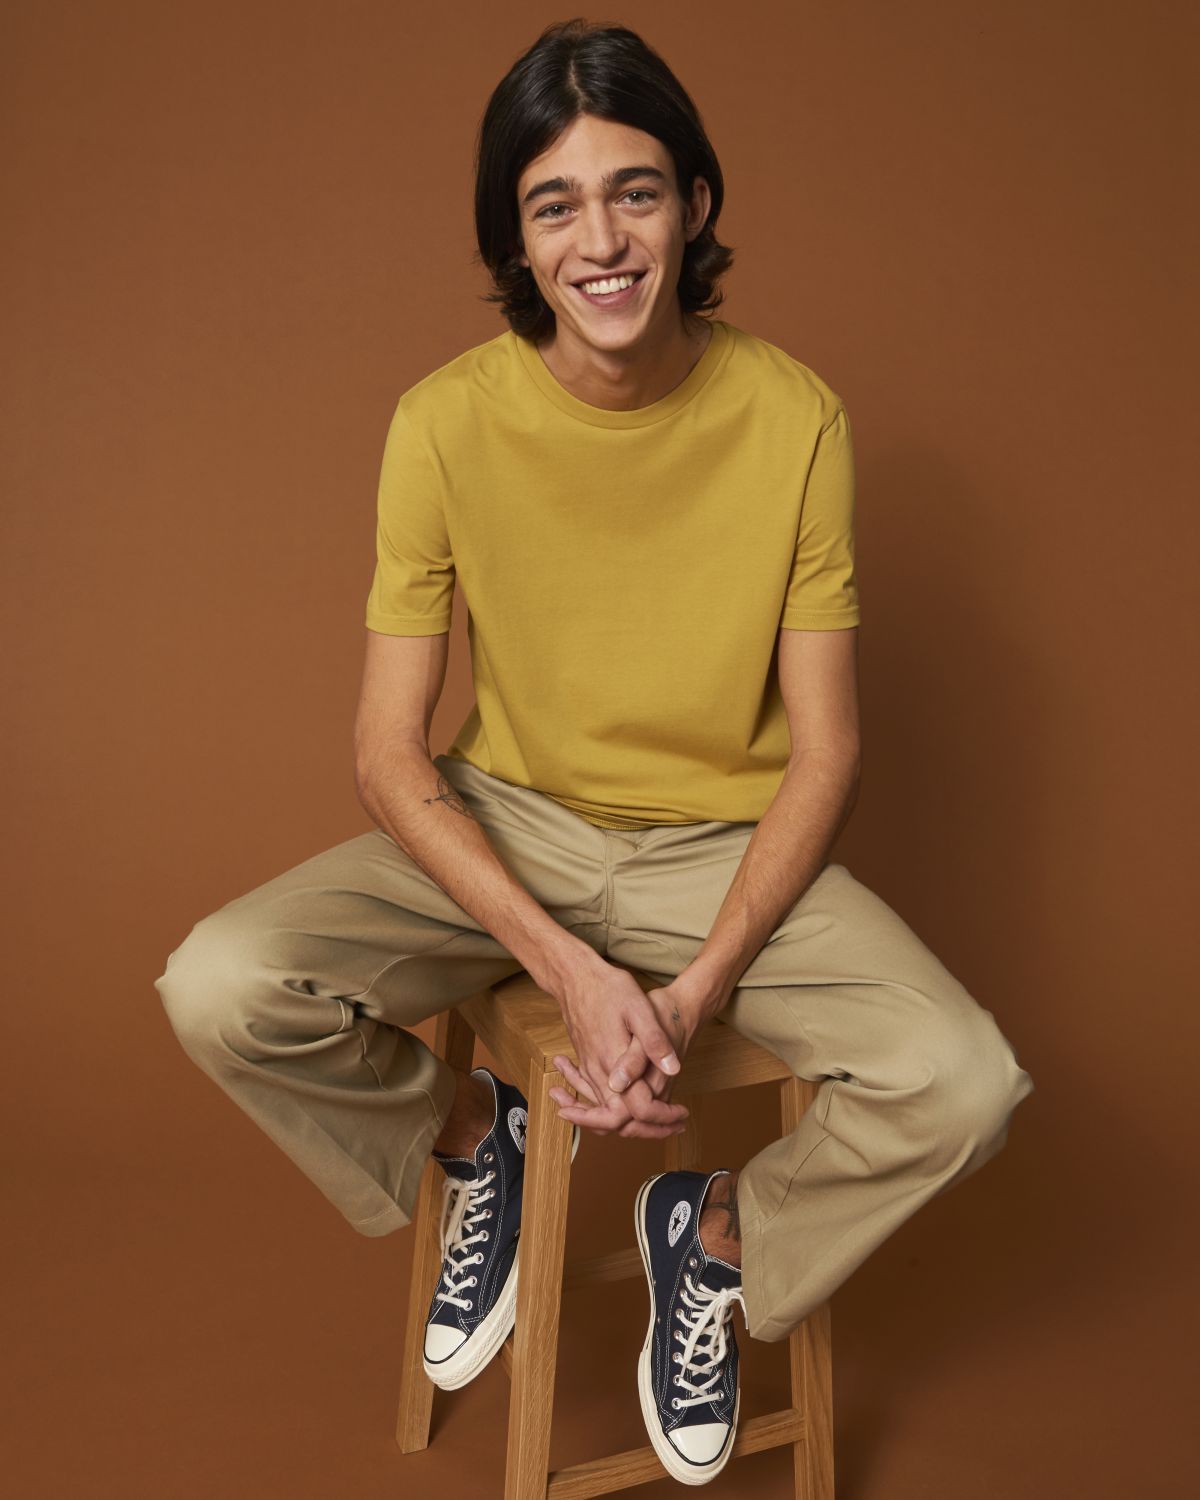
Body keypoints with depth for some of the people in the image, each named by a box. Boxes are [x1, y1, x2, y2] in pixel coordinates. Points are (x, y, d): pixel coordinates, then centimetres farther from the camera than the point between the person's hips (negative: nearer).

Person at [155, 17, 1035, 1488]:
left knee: (967, 1087, -23)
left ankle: (720, 1219, 11)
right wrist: (571, 972, -22)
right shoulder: (448, 420, -13)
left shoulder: (793, 417, -12)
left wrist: (696, 991, -20)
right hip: (505, 825, 1)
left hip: (726, 846, 0)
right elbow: (389, 756, -11)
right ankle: (468, 1132, 10)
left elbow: (823, 751, -8)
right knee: (217, 989, -23)